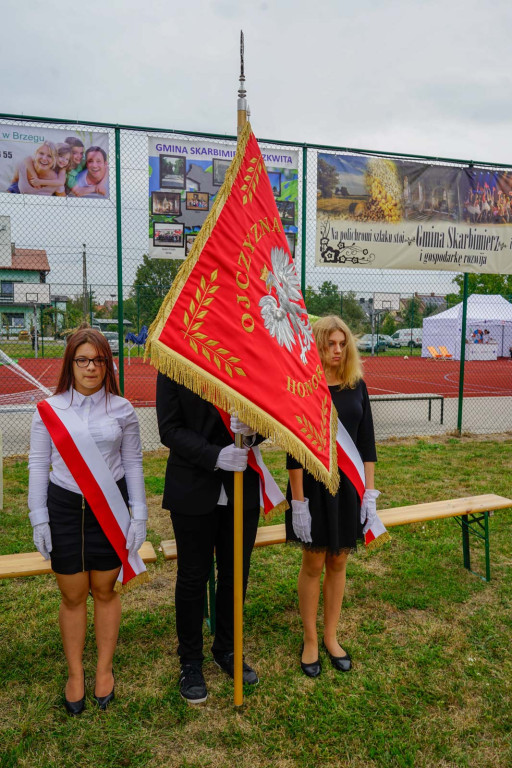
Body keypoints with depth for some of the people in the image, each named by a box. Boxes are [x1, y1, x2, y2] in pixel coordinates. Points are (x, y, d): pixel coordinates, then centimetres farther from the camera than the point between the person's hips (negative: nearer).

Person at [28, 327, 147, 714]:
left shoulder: (121, 410, -1)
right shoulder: (49, 410, -2)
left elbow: (133, 463, 4)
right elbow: (38, 465, 2)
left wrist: (139, 514, 1)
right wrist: (39, 519, 0)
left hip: (110, 508, 0)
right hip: (64, 508, 0)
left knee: (105, 591, 12)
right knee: (73, 596, 9)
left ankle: (105, 669, 31)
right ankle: (75, 673, 30)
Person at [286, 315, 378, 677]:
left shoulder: (357, 386, 3)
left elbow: (367, 442, 5)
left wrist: (370, 492, 1)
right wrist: (298, 501, -13)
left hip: (349, 484, 4)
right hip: (314, 485, -3)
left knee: (338, 563, 14)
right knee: (313, 565, 9)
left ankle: (331, 637, 32)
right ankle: (310, 641, 28)